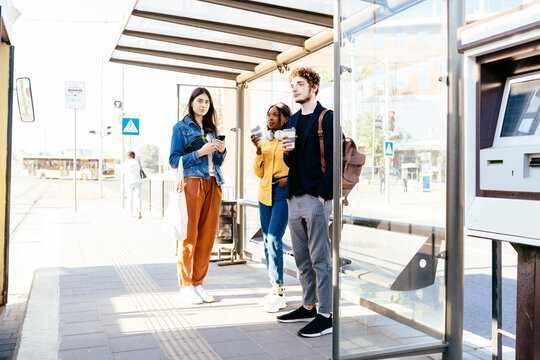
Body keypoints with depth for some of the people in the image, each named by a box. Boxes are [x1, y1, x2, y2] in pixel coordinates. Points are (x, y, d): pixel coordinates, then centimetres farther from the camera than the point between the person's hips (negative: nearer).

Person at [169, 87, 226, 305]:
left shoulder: (211, 129, 21)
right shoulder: (181, 127, 4)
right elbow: (174, 160, -3)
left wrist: (221, 150, 3)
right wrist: (200, 152, -12)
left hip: (213, 184, 6)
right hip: (192, 183, -6)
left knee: (207, 236, 4)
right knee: (189, 236, -5)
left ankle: (198, 283, 13)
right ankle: (185, 286, 5)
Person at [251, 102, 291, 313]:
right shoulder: (265, 141, 13)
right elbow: (259, 173, 11)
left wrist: (290, 178, -15)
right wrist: (259, 150, -2)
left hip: (283, 193, -6)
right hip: (265, 192, 7)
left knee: (274, 240, -13)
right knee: (267, 240, 7)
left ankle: (279, 293, -5)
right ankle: (274, 290, 17)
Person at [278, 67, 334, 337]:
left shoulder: (326, 118, -6)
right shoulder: (293, 120, 18)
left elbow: (332, 159, -12)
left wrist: (323, 193, -17)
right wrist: (286, 151, -1)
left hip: (316, 198, -8)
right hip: (295, 198, 8)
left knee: (320, 259, -3)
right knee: (302, 259, 14)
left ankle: (326, 315, 5)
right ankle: (308, 307, 26)